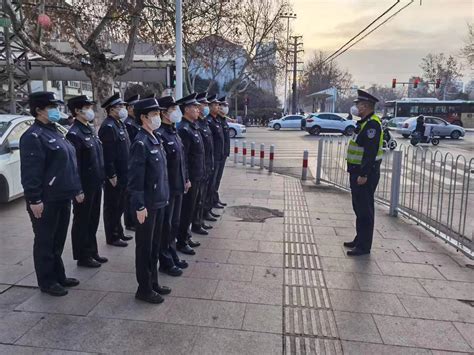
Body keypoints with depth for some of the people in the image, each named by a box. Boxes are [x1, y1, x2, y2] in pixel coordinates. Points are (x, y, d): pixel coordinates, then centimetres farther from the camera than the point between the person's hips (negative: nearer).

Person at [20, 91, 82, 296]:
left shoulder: (56, 133, 15)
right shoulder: (33, 136, -14)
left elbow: (70, 164, 19)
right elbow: (30, 172, -20)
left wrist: (76, 190, 19)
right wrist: (34, 199, -22)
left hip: (62, 198, 9)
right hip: (46, 201, -9)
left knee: (58, 240, 18)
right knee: (45, 242, 5)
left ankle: (59, 276, 31)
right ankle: (47, 282, 17)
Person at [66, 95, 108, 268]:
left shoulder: (91, 129, 11)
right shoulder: (74, 133, -16)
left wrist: (101, 179, 15)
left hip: (96, 184, 8)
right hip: (85, 186, -8)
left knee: (93, 220, 18)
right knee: (82, 221, 6)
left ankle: (92, 252, 31)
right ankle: (83, 256, 19)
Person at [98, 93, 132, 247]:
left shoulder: (119, 124, 13)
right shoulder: (108, 126, -18)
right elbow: (107, 155, -22)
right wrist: (112, 176, -21)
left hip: (123, 175, 9)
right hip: (114, 176, -9)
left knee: (119, 206, 19)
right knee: (112, 207, 4)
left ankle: (119, 232, 32)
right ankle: (112, 237, 16)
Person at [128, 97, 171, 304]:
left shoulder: (155, 140, 10)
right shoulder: (141, 143, -17)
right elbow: (135, 178, -20)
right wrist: (139, 206, -20)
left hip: (159, 202, 9)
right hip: (147, 205, -8)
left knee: (155, 245, 18)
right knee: (144, 247, 5)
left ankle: (153, 283, 32)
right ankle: (144, 289, 19)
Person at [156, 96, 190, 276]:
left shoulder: (174, 132, 11)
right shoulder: (159, 134, -19)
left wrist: (186, 179, 18)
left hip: (178, 187, 9)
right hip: (166, 189, -9)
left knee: (174, 224, 19)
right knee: (165, 226, 5)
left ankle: (173, 255, 34)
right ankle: (166, 262, 19)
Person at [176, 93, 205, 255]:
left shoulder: (193, 127, 11)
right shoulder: (184, 129, -19)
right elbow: (182, 157, -22)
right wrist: (186, 180, -21)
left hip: (196, 177, 9)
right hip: (189, 178, -9)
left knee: (190, 208, 18)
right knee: (186, 210, 2)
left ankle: (186, 236, 31)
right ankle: (181, 242, 14)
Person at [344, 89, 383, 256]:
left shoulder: (372, 124, -17)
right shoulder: (365, 123, 15)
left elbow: (371, 152, -24)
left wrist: (364, 174, -26)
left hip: (365, 174, -11)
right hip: (358, 172, 11)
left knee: (365, 210, -3)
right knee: (359, 208, 18)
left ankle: (364, 246, 5)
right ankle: (360, 239, 29)